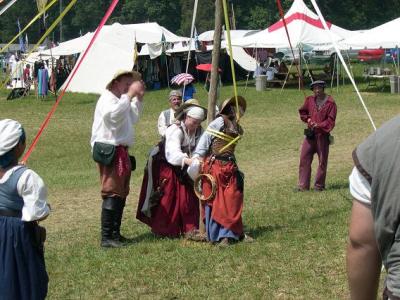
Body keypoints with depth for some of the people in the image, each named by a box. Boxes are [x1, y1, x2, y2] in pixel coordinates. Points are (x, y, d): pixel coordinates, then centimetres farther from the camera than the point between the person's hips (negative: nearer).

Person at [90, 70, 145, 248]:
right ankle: (106, 238, -12)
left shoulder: (120, 99, 19)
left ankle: (115, 233, 25)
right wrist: (130, 95, -31)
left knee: (121, 193, 16)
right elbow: (115, 114, -34)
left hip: (121, 152, 11)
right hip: (110, 152, -11)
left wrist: (138, 98, 18)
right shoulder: (107, 99, -13)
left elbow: (133, 118, 27)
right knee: (112, 193, -13)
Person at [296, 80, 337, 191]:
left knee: (322, 160, 4)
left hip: (323, 135, -4)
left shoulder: (330, 103, -8)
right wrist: (308, 119, 0)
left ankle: (319, 185, 15)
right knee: (304, 158, 1)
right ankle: (303, 185, 7)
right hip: (310, 134, 4)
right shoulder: (309, 100, 5)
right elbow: (302, 112, 18)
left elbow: (330, 121, -11)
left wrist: (319, 125, -23)